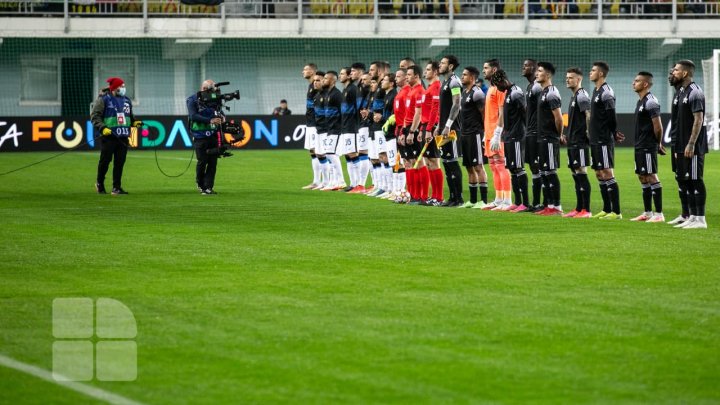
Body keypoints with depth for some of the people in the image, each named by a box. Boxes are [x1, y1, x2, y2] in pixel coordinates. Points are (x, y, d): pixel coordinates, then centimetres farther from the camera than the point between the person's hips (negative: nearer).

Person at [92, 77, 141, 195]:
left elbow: (130, 116, 28)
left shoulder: (126, 100, 17)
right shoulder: (103, 100, -3)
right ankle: (100, 183, 21)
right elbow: (95, 116, -7)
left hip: (123, 137, 5)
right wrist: (102, 128, -20)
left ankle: (116, 187, 8)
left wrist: (135, 122, 7)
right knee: (105, 161, 1)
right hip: (108, 136, -5)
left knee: (120, 163, 3)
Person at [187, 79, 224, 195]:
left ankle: (208, 187, 4)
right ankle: (200, 183, 22)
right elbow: (193, 116, -16)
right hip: (200, 136, -3)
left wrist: (222, 118, -6)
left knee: (212, 162, -1)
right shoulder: (193, 100, -4)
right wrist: (210, 120, -24)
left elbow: (221, 113, 19)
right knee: (202, 161, -2)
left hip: (214, 136, 3)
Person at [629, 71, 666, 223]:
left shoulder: (650, 102, -15)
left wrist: (658, 144, -6)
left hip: (648, 147, -10)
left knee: (651, 177, -9)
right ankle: (648, 213, 19)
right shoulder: (641, 101, 16)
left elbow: (658, 126, -18)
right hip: (640, 147, 10)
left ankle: (659, 214, -8)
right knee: (643, 178, 12)